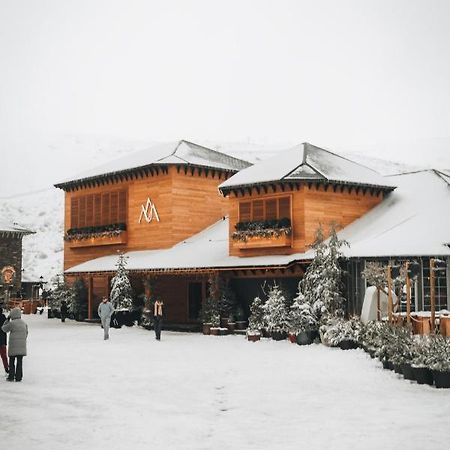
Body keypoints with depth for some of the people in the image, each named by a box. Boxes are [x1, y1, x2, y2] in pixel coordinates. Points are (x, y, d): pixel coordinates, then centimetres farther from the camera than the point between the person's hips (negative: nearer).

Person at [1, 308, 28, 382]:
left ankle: (11, 377, 7)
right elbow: (26, 334, 13)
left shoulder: (12, 323, -11)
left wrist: (7, 320, 12)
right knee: (19, 361, 7)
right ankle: (18, 377, 6)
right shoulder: (24, 323, 6)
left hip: (13, 346, -4)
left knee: (12, 361, 7)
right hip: (22, 345, 4)